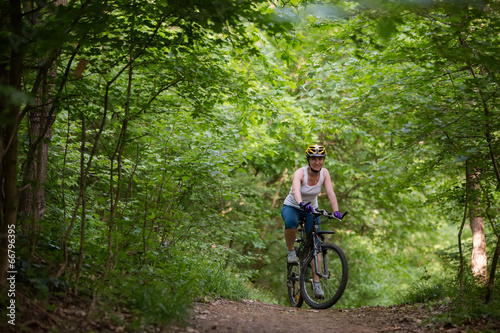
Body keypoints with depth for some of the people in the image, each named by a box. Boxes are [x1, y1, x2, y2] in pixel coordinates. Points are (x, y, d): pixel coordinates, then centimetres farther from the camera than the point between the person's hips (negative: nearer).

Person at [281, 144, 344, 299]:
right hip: (291, 207, -4)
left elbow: (330, 193, -24)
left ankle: (316, 283, -3)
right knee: (291, 222, -40)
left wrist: (336, 211, -40)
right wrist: (301, 203, -67)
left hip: (311, 210, 4)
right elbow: (296, 189, -47)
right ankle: (291, 251, -13)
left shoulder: (324, 173, -13)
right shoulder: (300, 173, -26)